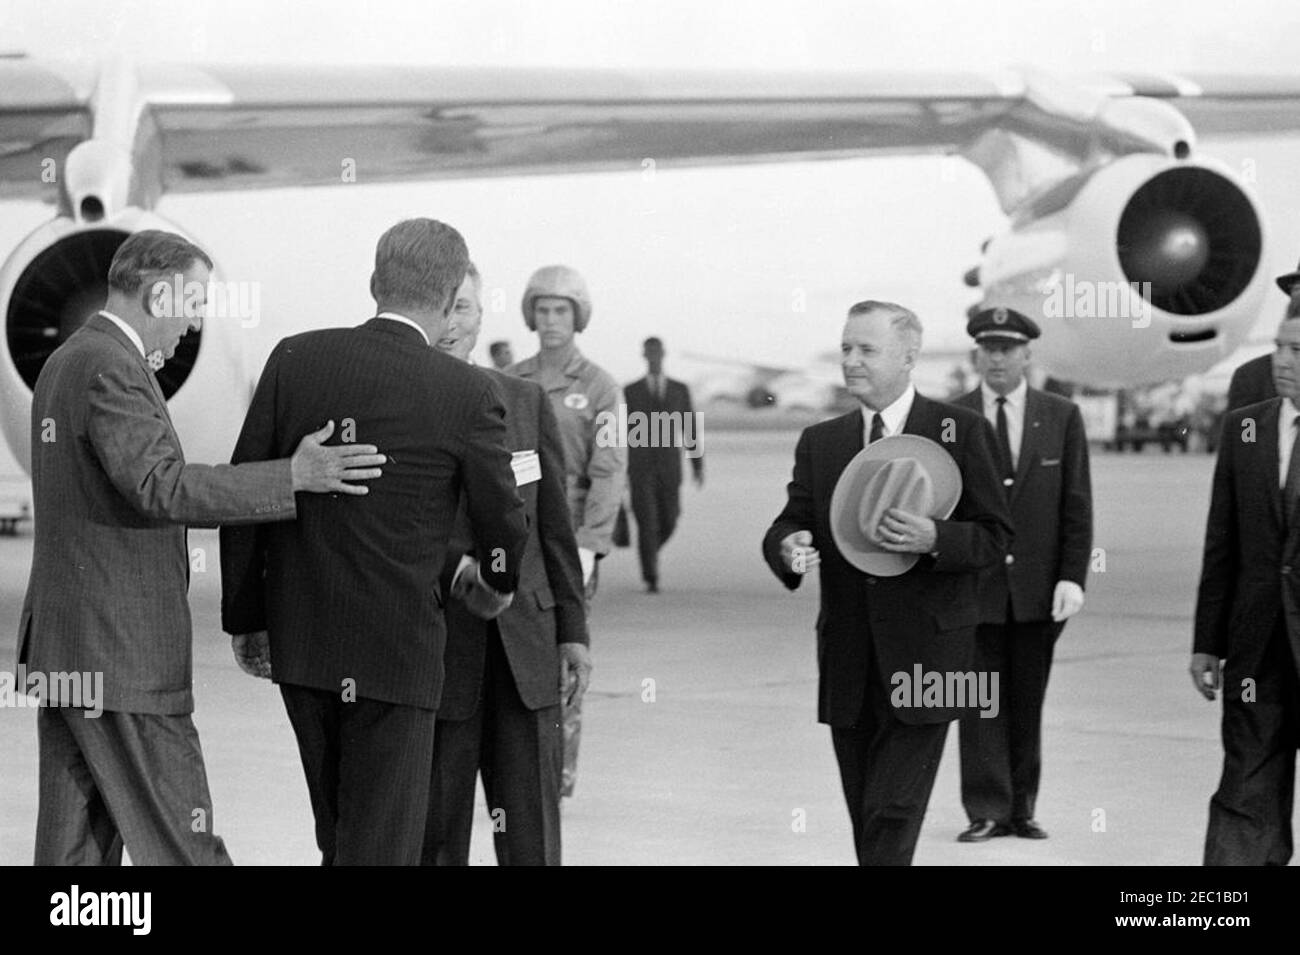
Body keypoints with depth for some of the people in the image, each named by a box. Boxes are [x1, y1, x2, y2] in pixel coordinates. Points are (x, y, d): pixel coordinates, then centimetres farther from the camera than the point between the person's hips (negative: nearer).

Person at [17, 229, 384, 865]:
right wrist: (294, 476, -29)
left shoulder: (65, 361, 15)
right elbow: (161, 488, -28)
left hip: (61, 645, 10)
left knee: (76, 842, 11)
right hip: (121, 654, -10)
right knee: (181, 844, -4)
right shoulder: (110, 368, -17)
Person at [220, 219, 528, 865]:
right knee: (382, 847, 3)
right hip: (394, 650, -4)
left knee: (341, 837, 20)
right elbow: (502, 522, 1)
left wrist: (245, 618, 11)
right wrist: (495, 582, 23)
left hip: (297, 642, 5)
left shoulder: (294, 359, -1)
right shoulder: (468, 394, -10)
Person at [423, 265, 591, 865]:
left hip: (524, 651, 3)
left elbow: (554, 527, 13)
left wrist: (572, 631, 10)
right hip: (433, 652, -3)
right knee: (436, 837, 3)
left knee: (531, 837, 4)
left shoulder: (527, 402, 9)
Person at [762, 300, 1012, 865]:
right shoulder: (820, 442, 11)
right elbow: (788, 524, 7)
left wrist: (933, 539, -21)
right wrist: (789, 547, -18)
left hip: (923, 658, -4)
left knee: (892, 816, -12)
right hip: (847, 664, 4)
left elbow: (995, 536, -2)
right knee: (866, 823, 10)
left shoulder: (961, 431, -1)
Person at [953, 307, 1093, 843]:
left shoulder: (1062, 418, 5)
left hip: (1038, 588, 1)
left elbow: (1077, 505, 3)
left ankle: (1022, 809, 13)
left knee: (1028, 703, 6)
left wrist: (1073, 577, -5)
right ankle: (987, 812, 3)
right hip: (973, 583, -1)